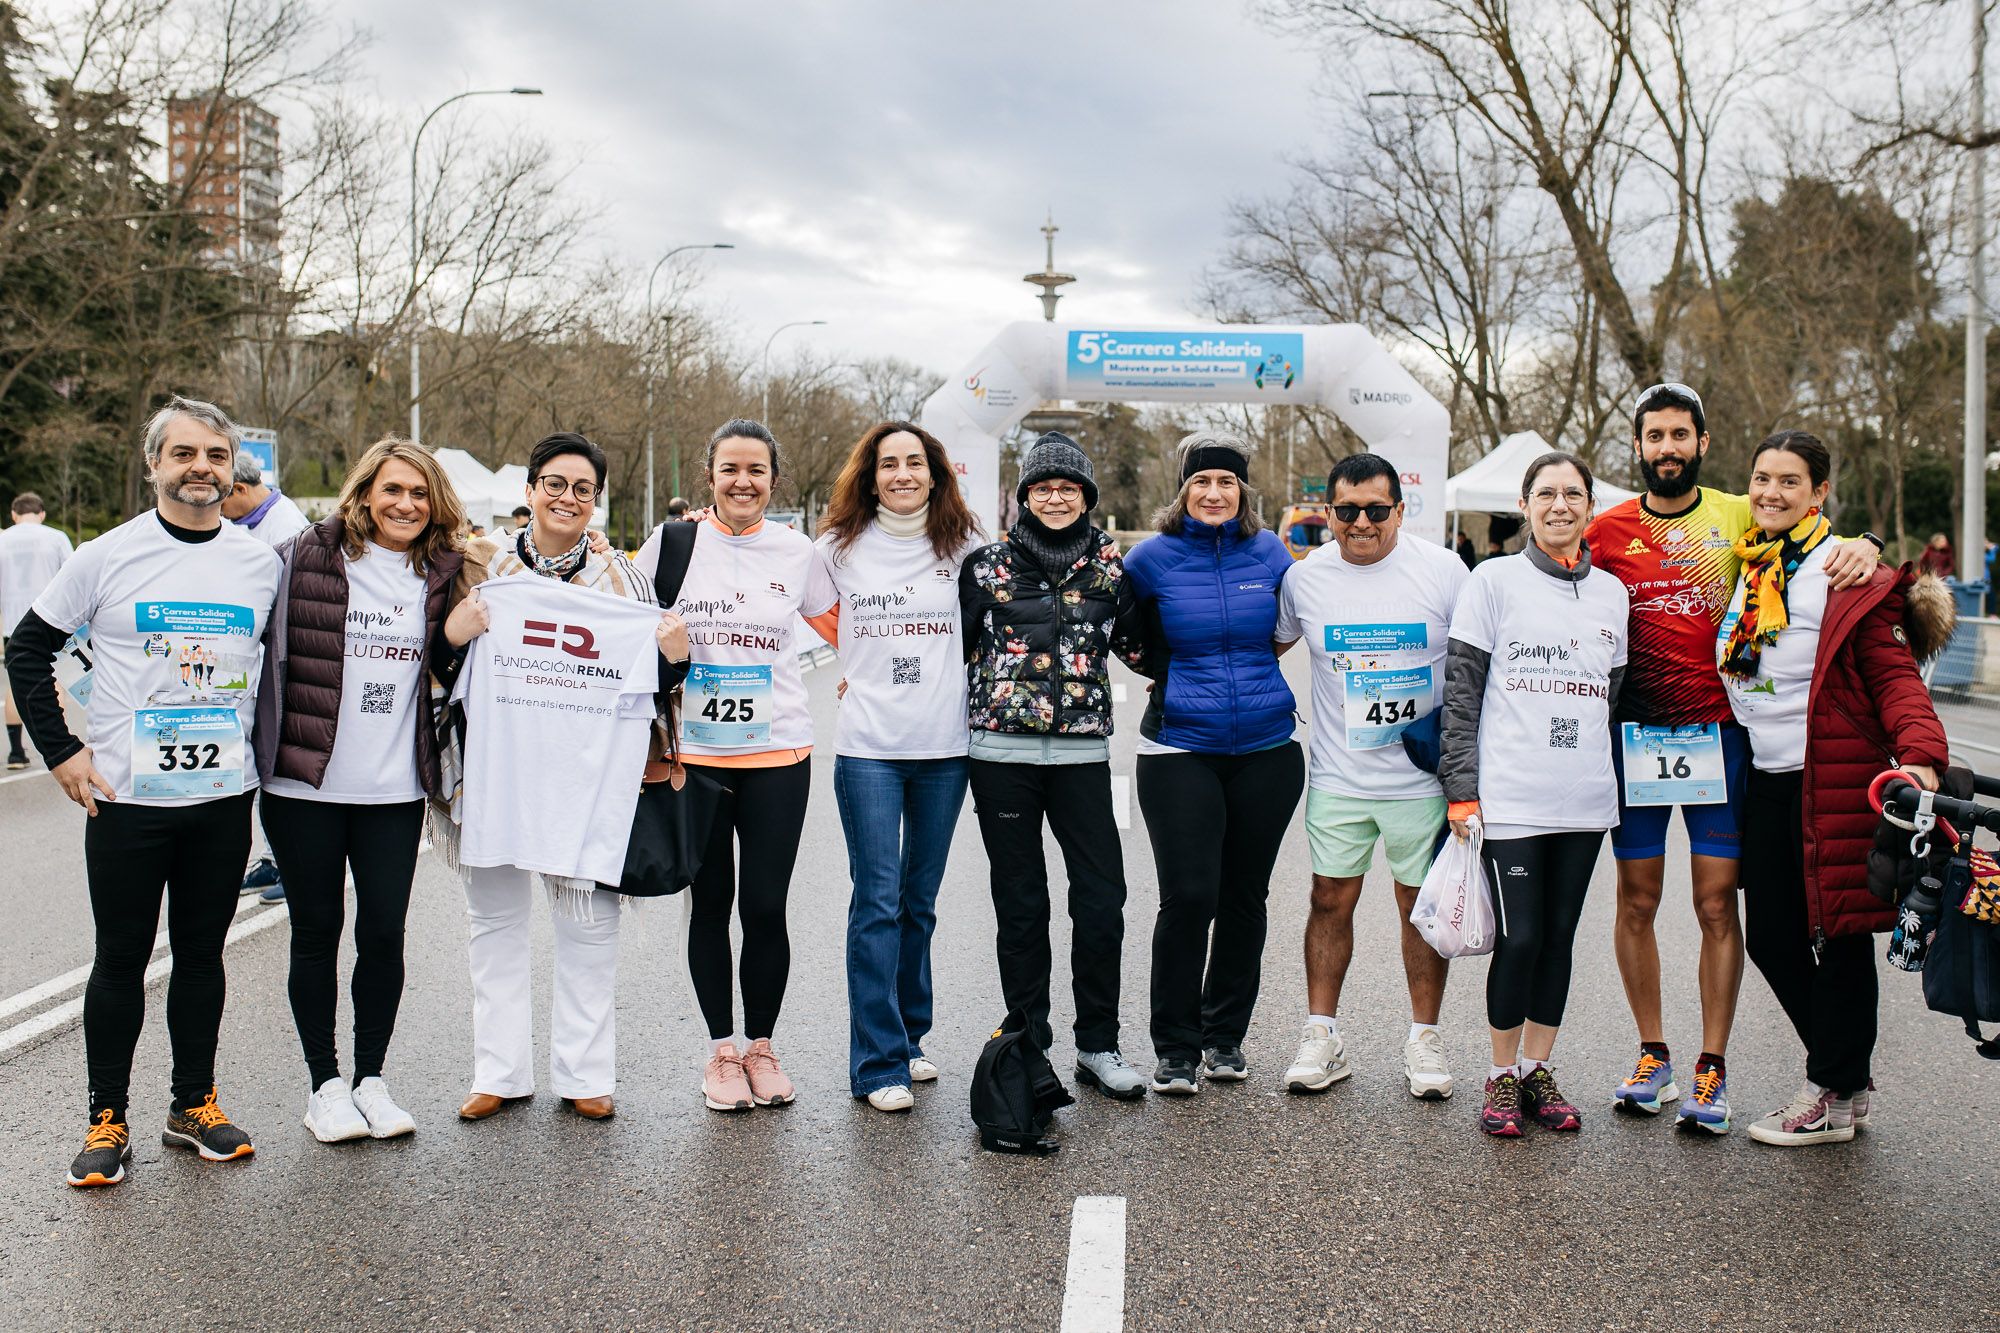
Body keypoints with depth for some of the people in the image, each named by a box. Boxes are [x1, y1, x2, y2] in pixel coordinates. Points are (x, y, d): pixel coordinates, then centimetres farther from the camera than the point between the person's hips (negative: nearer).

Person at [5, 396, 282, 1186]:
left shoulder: (262, 563, 3)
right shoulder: (108, 556, -4)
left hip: (224, 797, 2)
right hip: (127, 797, -2)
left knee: (202, 952, 11)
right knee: (122, 958, 4)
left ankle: (194, 1106, 23)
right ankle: (107, 1121, 16)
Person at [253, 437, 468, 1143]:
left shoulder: (441, 574, 5)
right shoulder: (304, 557, -4)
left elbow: (449, 658, 17)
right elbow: (257, 641, -3)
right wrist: (253, 746, -8)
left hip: (395, 788, 2)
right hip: (305, 784, -2)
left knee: (384, 933, 5)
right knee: (317, 932, 8)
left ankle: (371, 1077, 21)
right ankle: (323, 1083, 21)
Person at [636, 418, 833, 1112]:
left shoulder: (795, 550, 4)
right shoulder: (673, 542, 1)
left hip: (778, 753, 0)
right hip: (695, 751, 0)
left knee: (766, 907, 1)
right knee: (710, 906, 7)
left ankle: (762, 1047, 20)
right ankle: (722, 1050, 22)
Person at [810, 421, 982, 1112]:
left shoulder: (963, 547, 5)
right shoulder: (838, 547, 3)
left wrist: (952, 680, 7)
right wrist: (847, 672, 9)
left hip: (944, 746, 2)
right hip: (867, 747, -2)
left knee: (920, 901, 11)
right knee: (878, 901, -5)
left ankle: (908, 1036, 24)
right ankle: (879, 1062, 0)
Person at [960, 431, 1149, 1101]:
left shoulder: (1111, 564, 7)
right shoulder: (986, 563, 4)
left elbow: (1139, 648, 11)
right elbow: (956, 646, 9)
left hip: (1082, 751, 1)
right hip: (1002, 751, -1)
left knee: (1102, 900, -3)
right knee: (1020, 904, 6)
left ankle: (1097, 1046, 11)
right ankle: (1027, 1042, 18)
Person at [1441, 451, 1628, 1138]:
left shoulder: (1612, 592, 13)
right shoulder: (1495, 580, 0)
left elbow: (1614, 695, 19)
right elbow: (1461, 690, -2)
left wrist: (1614, 783, 14)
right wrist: (1461, 789, -8)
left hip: (1585, 799, 4)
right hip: (1511, 796, -4)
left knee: (1558, 939, 9)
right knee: (1518, 939, -5)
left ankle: (1538, 1069, 21)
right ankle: (1502, 1076, 12)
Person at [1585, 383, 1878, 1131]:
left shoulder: (1739, 517, 4)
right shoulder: (1608, 531, 4)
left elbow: (1820, 545, 9)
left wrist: (1860, 548, -14)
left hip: (1717, 732, -1)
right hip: (1635, 732, 1)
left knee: (1717, 903, -1)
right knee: (1636, 900, 6)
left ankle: (1711, 1070, 8)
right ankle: (1653, 1056, 21)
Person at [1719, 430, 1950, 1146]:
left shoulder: (1851, 573, -7)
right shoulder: (1747, 566, 13)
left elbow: (1894, 677, -11)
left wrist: (1920, 753, -26)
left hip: (1833, 782, -7)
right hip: (1764, 779, 7)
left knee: (1835, 934, 2)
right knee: (1771, 939, 10)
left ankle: (1835, 1099, 16)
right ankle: (1842, 1077, 28)